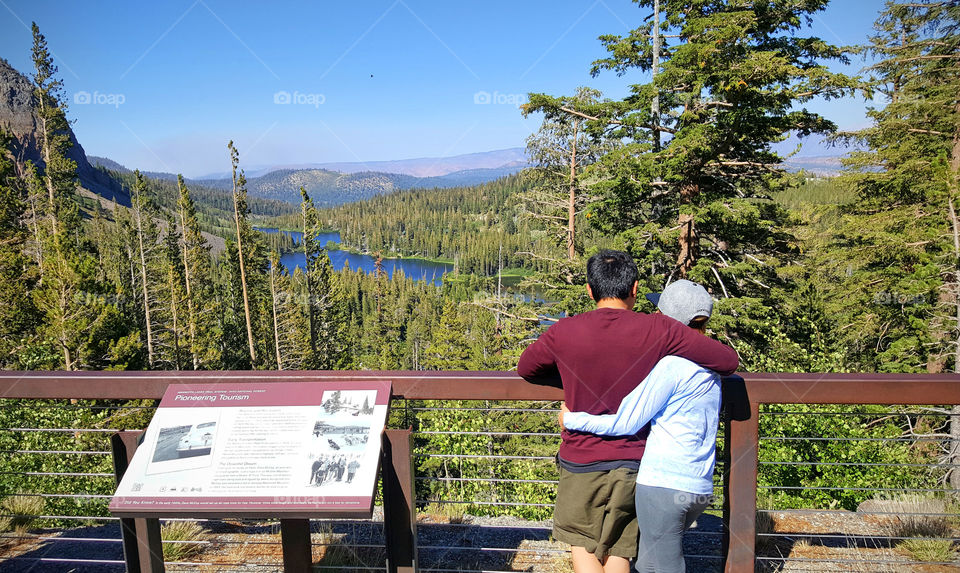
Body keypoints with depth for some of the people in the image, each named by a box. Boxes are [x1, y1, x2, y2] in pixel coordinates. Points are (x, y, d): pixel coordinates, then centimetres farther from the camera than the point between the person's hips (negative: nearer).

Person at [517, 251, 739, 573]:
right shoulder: (657, 329, -12)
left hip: (581, 463, 0)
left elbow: (525, 369, 9)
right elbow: (729, 361, -6)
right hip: (634, 464, 1)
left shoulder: (563, 332, -11)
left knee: (582, 546, 20)